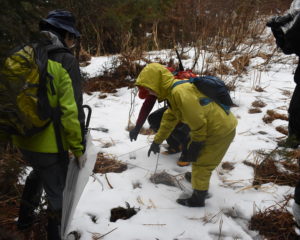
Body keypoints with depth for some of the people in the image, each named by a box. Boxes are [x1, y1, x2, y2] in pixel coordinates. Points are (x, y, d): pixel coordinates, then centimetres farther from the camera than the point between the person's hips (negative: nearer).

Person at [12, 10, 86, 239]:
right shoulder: (65, 61, -15)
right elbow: (71, 110, -20)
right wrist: (78, 147, -11)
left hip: (23, 139, 7)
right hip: (50, 144, -7)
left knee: (38, 171, 34)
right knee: (57, 193, 11)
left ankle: (26, 216, 49)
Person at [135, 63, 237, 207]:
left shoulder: (180, 93, -29)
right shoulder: (173, 92, 5)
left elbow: (198, 123, -26)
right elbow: (169, 119, 17)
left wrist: (195, 145, -13)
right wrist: (157, 141, 23)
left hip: (221, 130, -9)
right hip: (213, 126, 9)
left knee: (200, 164, 3)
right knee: (198, 158, 27)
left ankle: (198, 198, 20)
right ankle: (197, 177, 51)